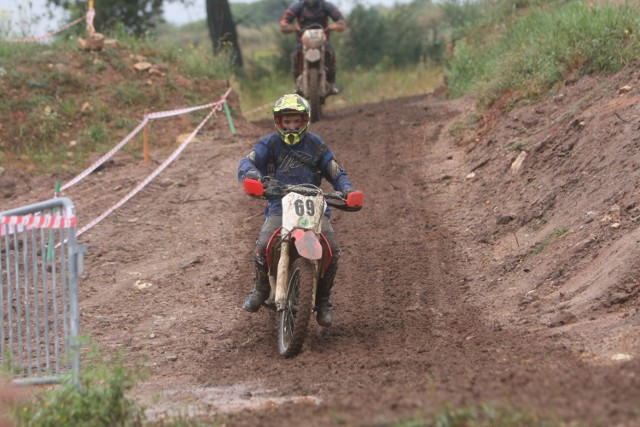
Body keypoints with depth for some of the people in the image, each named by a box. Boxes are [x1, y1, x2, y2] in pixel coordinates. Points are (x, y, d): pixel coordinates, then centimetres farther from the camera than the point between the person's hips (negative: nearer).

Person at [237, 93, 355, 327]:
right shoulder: (269, 143, 4)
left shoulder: (315, 144, 9)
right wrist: (251, 173, -36)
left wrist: (347, 190, -12)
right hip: (278, 208, -1)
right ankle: (261, 289, 5)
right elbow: (247, 162, -11)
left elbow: (335, 172, 9)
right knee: (262, 248, -26)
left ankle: (323, 299, 1)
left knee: (332, 249, -22)